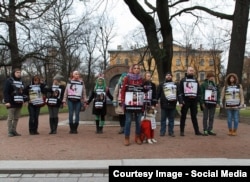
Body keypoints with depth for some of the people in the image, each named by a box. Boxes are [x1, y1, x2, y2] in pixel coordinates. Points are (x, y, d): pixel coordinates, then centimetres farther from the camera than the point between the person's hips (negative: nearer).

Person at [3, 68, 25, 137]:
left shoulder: (21, 82, 17)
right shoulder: (9, 81, -4)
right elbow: (5, 92, -10)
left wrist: (23, 100, 13)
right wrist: (7, 101, -16)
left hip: (19, 103, 6)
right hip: (11, 103, -6)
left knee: (16, 118, 8)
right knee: (10, 118, -1)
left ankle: (14, 131, 15)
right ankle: (10, 132, 5)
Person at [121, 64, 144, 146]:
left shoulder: (141, 79, 11)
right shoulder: (127, 78, 3)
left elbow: (143, 91, 12)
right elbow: (123, 90, 0)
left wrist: (144, 103, 7)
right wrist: (123, 101, -7)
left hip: (139, 104, 3)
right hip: (129, 103, -3)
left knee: (138, 121, 7)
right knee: (128, 121, 1)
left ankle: (137, 137, 20)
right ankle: (126, 138, 8)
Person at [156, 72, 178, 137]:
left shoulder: (176, 85, 13)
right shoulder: (161, 84, 6)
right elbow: (157, 94, 1)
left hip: (172, 105, 2)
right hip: (164, 105, -2)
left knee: (171, 119, 7)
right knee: (163, 119, 4)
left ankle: (171, 132, 14)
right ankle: (162, 132, 10)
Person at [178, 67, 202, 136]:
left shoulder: (196, 81, 15)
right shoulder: (183, 80, 3)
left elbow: (198, 91, 15)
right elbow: (180, 91, -3)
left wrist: (198, 100, 5)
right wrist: (180, 101, -12)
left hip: (194, 101, 3)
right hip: (185, 101, -3)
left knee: (194, 116, 7)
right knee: (183, 116, 1)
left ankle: (197, 131, 11)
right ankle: (182, 131, 7)